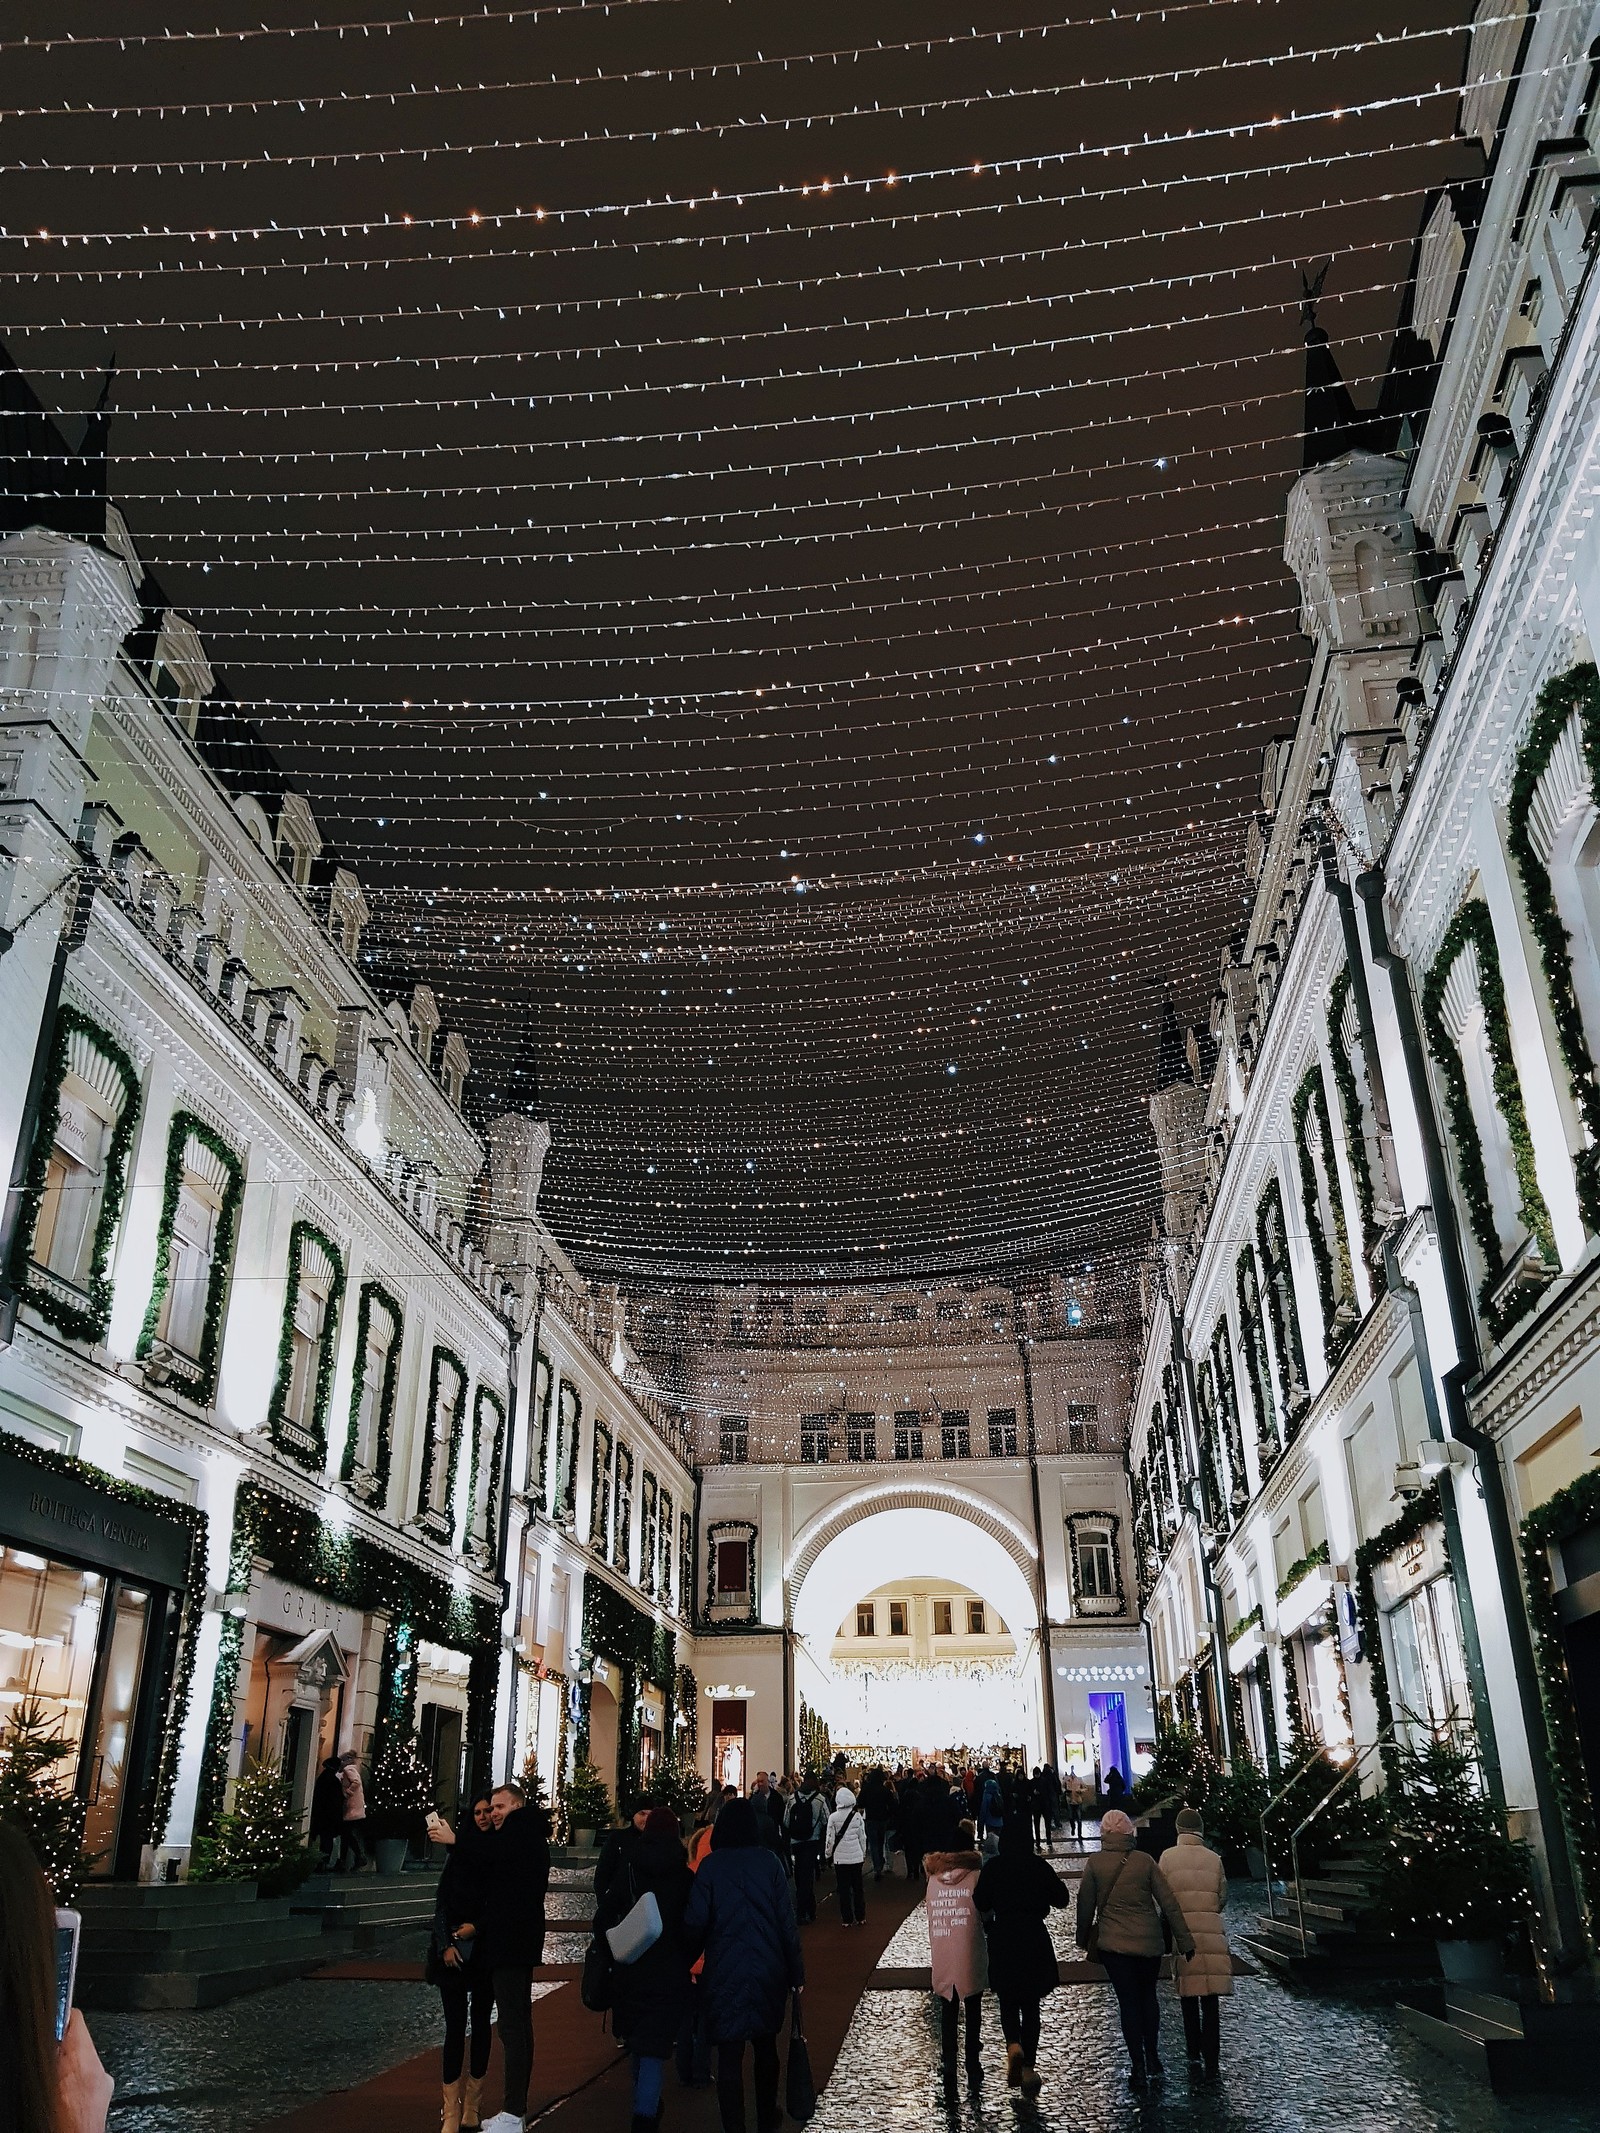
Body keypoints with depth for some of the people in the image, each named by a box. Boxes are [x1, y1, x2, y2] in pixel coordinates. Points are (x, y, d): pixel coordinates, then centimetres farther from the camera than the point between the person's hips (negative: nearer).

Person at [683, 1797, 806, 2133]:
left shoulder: (710, 1866, -9)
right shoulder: (769, 1863, -5)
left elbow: (695, 1922, -10)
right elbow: (787, 1920, -4)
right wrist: (796, 1972, 2)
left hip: (724, 1975, -2)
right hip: (768, 1972, 2)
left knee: (729, 2055, 5)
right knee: (765, 2046, 21)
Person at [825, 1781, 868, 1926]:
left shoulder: (833, 1817, -12)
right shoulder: (857, 1816, -6)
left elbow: (830, 1838, -7)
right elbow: (862, 1837, 2)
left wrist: (829, 1853, 8)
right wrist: (864, 1852, 16)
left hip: (840, 1857, -2)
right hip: (856, 1856, 2)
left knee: (844, 1888, 7)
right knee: (858, 1887, 13)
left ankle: (847, 1919, 9)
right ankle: (860, 1917, 18)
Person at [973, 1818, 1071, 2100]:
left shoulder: (992, 1867, -6)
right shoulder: (1040, 1865, -5)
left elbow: (980, 1902, -8)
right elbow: (1062, 1899, 0)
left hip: (1003, 1939, -1)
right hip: (1035, 1938, 1)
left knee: (1007, 2000, 14)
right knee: (1031, 2003, 14)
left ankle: (1013, 2045, -13)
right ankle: (1029, 2066, 12)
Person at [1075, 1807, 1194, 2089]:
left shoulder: (1094, 1862, -8)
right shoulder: (1145, 1861, -6)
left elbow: (1085, 1904, -1)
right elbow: (1169, 1903, -4)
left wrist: (1083, 1937, 14)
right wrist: (1185, 1941, 3)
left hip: (1114, 1944, -2)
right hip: (1149, 1942, 2)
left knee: (1128, 2002, 6)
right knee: (1148, 1996, 21)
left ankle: (1139, 2068, 7)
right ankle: (1152, 2058, 26)